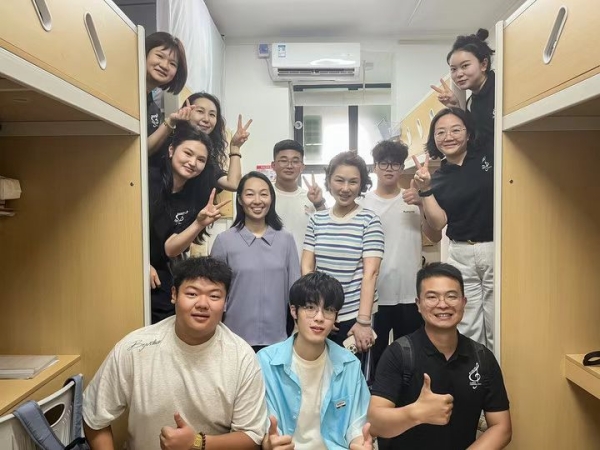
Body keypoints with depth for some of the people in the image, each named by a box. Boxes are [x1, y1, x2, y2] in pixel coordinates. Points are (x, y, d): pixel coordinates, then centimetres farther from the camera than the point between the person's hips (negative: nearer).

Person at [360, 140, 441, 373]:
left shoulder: (414, 200, 4)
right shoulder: (364, 204, -2)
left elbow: (435, 237, -3)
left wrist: (422, 205, -15)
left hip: (410, 293, 2)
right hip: (375, 294, -1)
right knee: (375, 354, 12)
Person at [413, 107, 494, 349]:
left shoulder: (489, 154, 1)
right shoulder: (438, 177, 6)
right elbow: (438, 223, -3)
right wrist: (425, 190, -13)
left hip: (496, 250, -2)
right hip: (461, 255, 2)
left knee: (497, 329, 5)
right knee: (466, 332, 10)